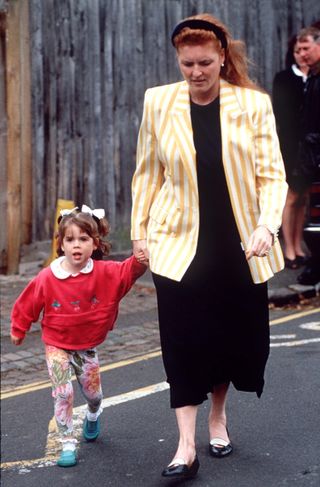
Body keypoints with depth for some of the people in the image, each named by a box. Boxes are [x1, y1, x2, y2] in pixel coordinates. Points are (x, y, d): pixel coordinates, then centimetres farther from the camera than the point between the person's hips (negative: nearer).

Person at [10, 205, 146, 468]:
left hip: (87, 346, 2)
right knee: (63, 393, -11)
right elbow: (28, 304, -4)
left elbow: (127, 271, -27)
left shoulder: (104, 273, -14)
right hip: (57, 346, -2)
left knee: (93, 392, 15)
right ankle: (68, 444, 0)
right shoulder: (47, 277, -17)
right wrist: (18, 330, 7)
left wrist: (140, 260, -49)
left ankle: (93, 416, 52)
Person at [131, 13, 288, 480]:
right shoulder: (158, 102, -1)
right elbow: (148, 174, 7)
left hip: (239, 247, 0)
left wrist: (267, 226, -20)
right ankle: (187, 445, 1)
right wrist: (140, 232, 6)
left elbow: (272, 175, -6)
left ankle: (218, 416, 34)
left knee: (235, 334, 9)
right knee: (184, 341, -4)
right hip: (179, 243, 0)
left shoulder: (254, 104, -5)